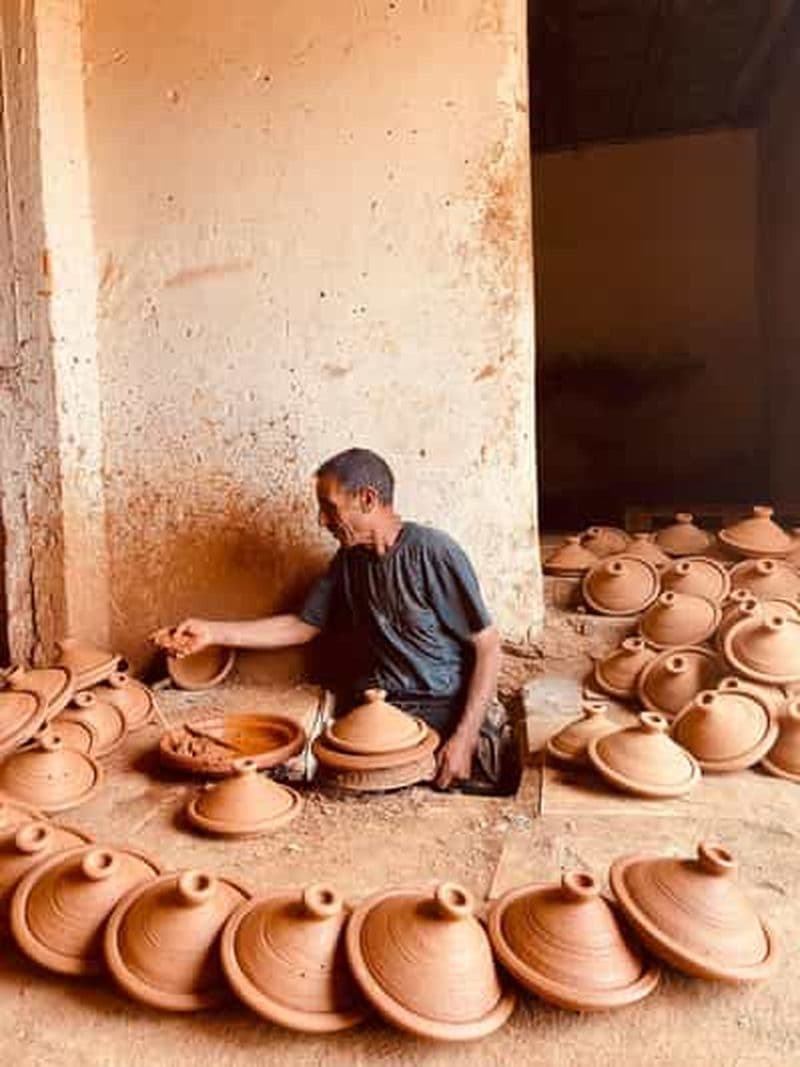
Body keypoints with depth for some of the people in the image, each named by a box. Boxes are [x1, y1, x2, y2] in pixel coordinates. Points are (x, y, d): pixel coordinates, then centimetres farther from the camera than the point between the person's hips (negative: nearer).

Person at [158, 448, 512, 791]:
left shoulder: (433, 553, -11)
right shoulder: (349, 559, 10)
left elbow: (487, 647, -10)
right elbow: (303, 626, 17)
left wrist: (463, 737, -17)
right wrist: (213, 632, 10)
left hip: (442, 708, -5)